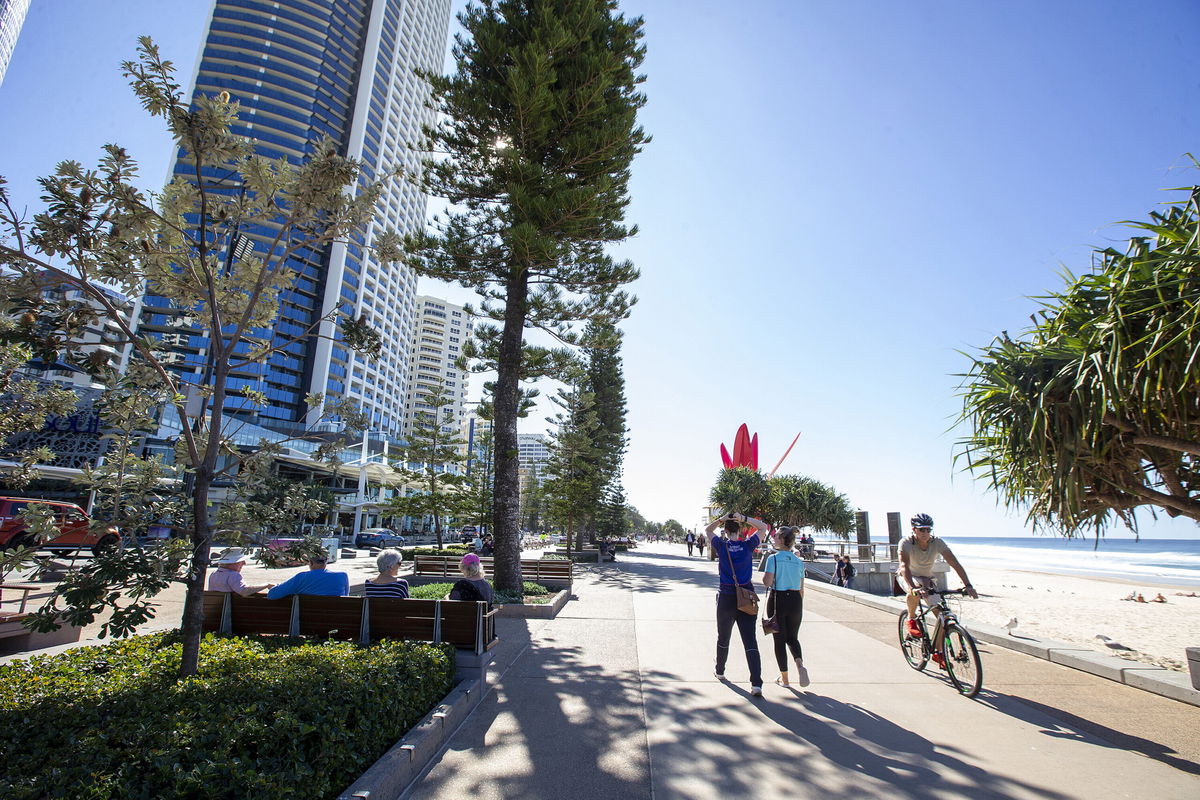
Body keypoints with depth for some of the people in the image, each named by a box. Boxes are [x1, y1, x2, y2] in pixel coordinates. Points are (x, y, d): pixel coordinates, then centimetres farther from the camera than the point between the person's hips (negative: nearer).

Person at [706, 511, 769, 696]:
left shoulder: (721, 546, -7)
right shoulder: (748, 545, -6)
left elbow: (708, 530, 11)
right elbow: (763, 526, 7)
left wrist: (722, 519, -4)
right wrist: (744, 519, -5)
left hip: (726, 597, 0)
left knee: (723, 638, 18)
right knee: (750, 640, -1)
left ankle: (719, 670, 37)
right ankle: (756, 683, -8)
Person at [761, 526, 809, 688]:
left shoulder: (773, 558, -10)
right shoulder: (798, 561, 5)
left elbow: (767, 582, -17)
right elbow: (801, 589, 9)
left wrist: (764, 576, 4)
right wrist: (799, 606, 20)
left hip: (777, 599, -4)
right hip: (795, 600, 4)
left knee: (779, 640, 9)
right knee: (792, 638, 19)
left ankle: (784, 678, 16)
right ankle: (800, 664, -8)